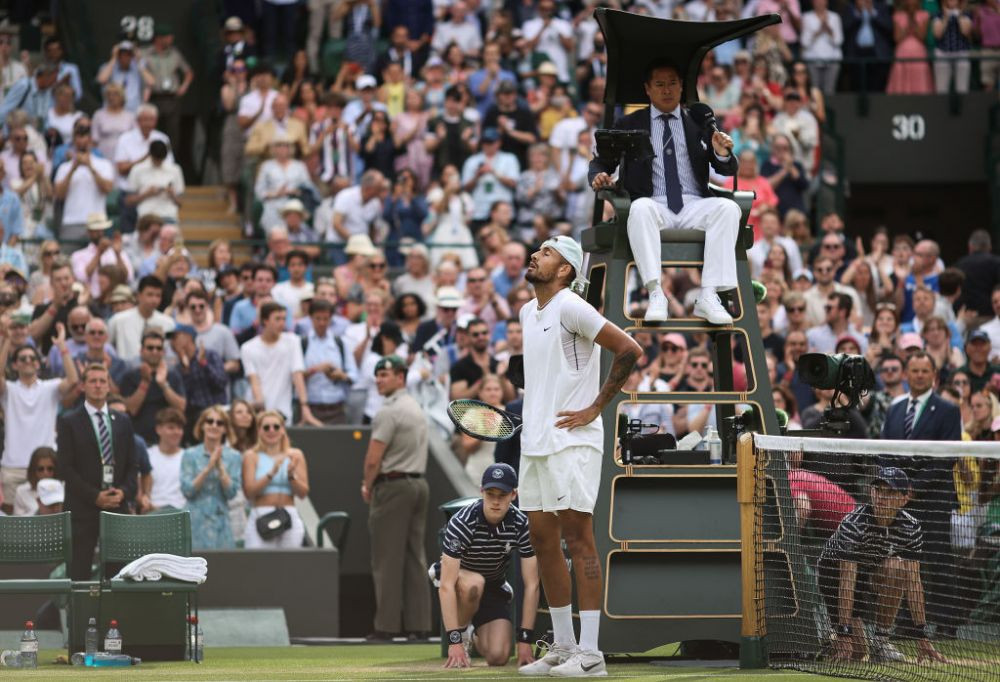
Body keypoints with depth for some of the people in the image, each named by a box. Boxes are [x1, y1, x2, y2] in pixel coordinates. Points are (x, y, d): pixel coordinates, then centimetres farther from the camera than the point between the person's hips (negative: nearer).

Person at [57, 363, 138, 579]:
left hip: (118, 505, 4)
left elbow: (131, 465, 15)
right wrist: (95, 496, -12)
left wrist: (125, 491, -5)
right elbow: (66, 467, -4)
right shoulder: (69, 422, 3)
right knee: (79, 572, -6)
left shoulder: (123, 422, 15)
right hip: (82, 508, -3)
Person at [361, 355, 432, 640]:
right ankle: (419, 622, 7)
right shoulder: (418, 410, 16)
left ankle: (387, 624, -6)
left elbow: (373, 459, -16)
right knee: (415, 557, 9)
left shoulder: (389, 412, -13)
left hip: (393, 486, -9)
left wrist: (368, 488, 2)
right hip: (419, 483, 9)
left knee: (388, 560, -6)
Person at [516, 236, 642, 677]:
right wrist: (534, 407, 15)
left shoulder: (570, 308, -11)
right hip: (535, 443, 9)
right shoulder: (528, 313, 15)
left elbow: (630, 350, -16)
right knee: (543, 540, 9)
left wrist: (595, 407, -13)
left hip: (570, 442, -9)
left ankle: (589, 654, -9)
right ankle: (563, 646, 16)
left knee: (577, 539, -9)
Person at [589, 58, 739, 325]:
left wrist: (723, 154, -10)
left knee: (728, 208, -30)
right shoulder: (629, 125, 16)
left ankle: (708, 297, -35)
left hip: (694, 207, 1)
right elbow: (601, 161, 18)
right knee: (640, 208, -36)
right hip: (655, 206, -1)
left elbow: (727, 170, 14)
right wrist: (599, 176, -6)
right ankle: (655, 293, -43)